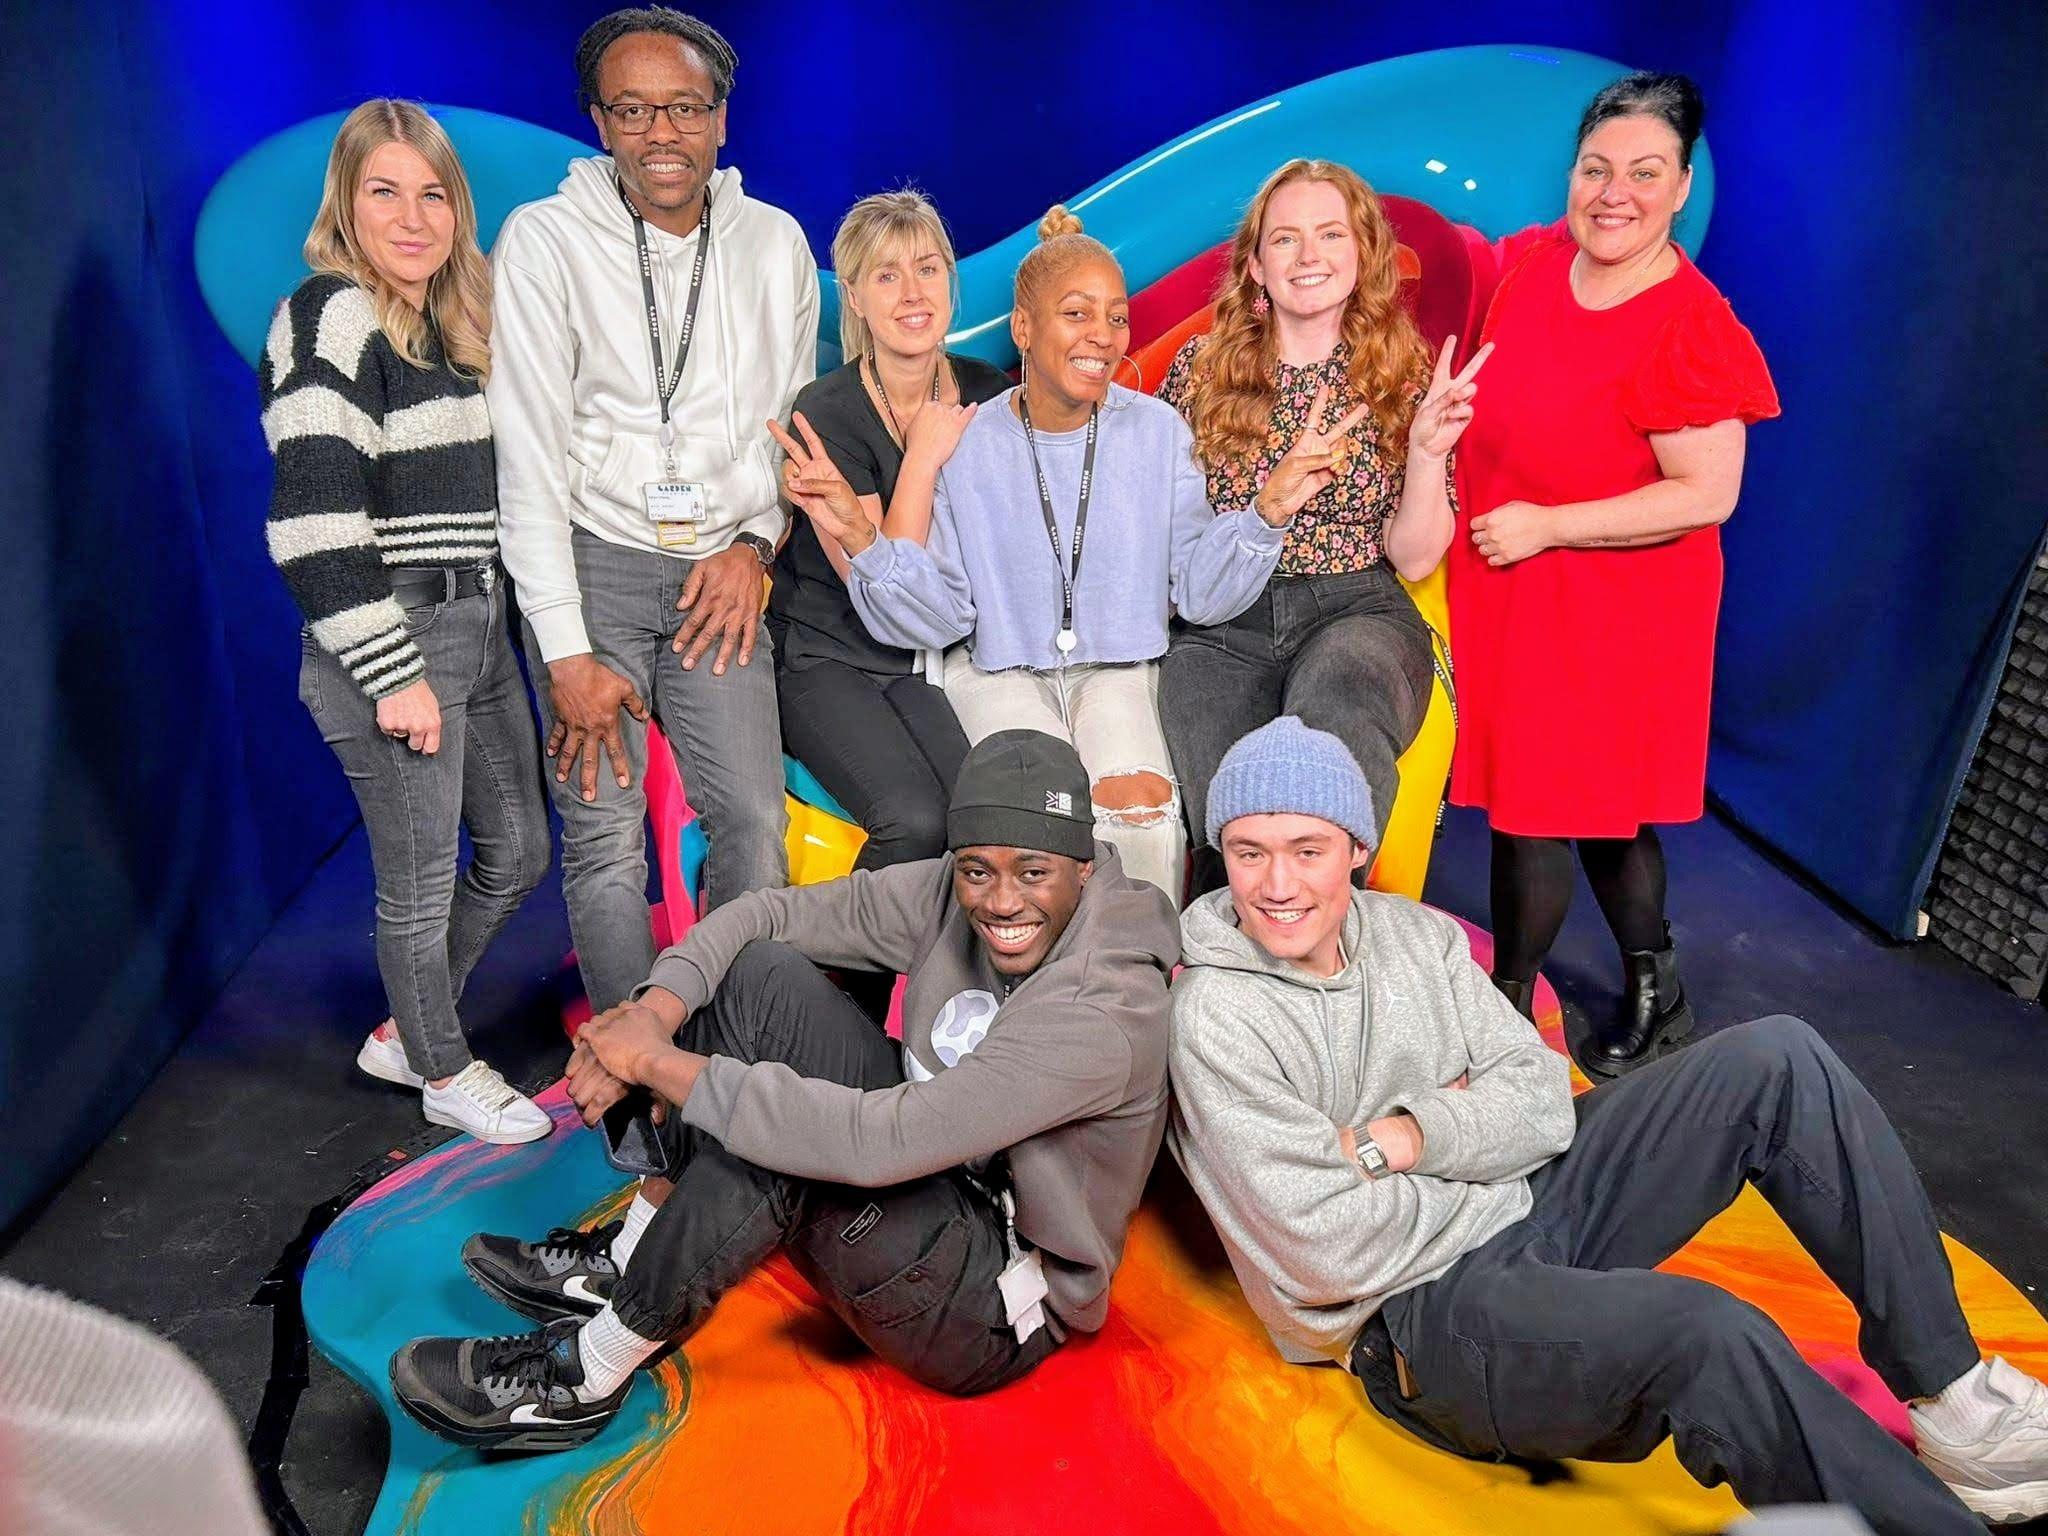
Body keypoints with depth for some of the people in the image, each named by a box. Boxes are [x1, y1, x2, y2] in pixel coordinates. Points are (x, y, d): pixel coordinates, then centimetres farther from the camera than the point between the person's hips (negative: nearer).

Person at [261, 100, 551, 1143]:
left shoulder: (451, 322, 14)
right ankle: (444, 1073, 28)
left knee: (518, 853, 16)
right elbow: (314, 520, -20)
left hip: (477, 627, 9)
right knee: (421, 885, 6)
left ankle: (404, 1030, 36)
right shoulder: (332, 318, -12)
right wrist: (392, 673, -20)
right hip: (391, 640, -9)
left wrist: (499, 619, 16)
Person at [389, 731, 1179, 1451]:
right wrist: (651, 1013, -24)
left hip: (991, 1314, -7)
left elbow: (877, 1144, -38)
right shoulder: (951, 894, -10)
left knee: (782, 1134, -31)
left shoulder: (1107, 1014, -32)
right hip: (935, 1187, 7)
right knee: (761, 972, -10)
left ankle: (586, 1378, -10)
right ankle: (627, 1261, -1)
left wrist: (664, 1065, -30)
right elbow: (766, 913, -5)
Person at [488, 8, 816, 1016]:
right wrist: (568, 653, -12)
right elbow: (527, 455, -8)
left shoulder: (774, 243, 7)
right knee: (605, 837, -2)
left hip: (716, 577, 3)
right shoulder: (546, 239, -4)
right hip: (590, 562, -3)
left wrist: (755, 541, -1)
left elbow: (791, 419, 17)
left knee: (755, 824, -1)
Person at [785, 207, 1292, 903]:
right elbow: (941, 613, -5)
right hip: (1002, 669, -1)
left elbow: (1200, 593, 1)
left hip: (1120, 667, 1)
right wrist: (859, 536, -19)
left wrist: (1267, 514, -15)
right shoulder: (968, 445, -3)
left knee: (1138, 797, -28)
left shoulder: (1157, 432, 0)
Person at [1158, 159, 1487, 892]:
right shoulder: (1201, 369, 9)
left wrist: (1426, 449, -10)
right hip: (1220, 627, 0)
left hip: (1357, 615, 1)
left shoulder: (1405, 377, 10)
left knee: (1337, 696, -38)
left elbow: (1414, 558, 5)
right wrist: (1271, 500, -7)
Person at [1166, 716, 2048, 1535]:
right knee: (1708, 1333, -35)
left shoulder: (1414, 933, 4)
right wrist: (1474, 1136, -7)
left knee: (1775, 1060, -6)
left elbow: (1543, 1106, 1)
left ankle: (1958, 1403, 1)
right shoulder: (1215, 1019, -16)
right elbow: (1328, 1251, -20)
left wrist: (1404, 1139, -15)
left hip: (1533, 1203, 7)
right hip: (1419, 1311, -7)